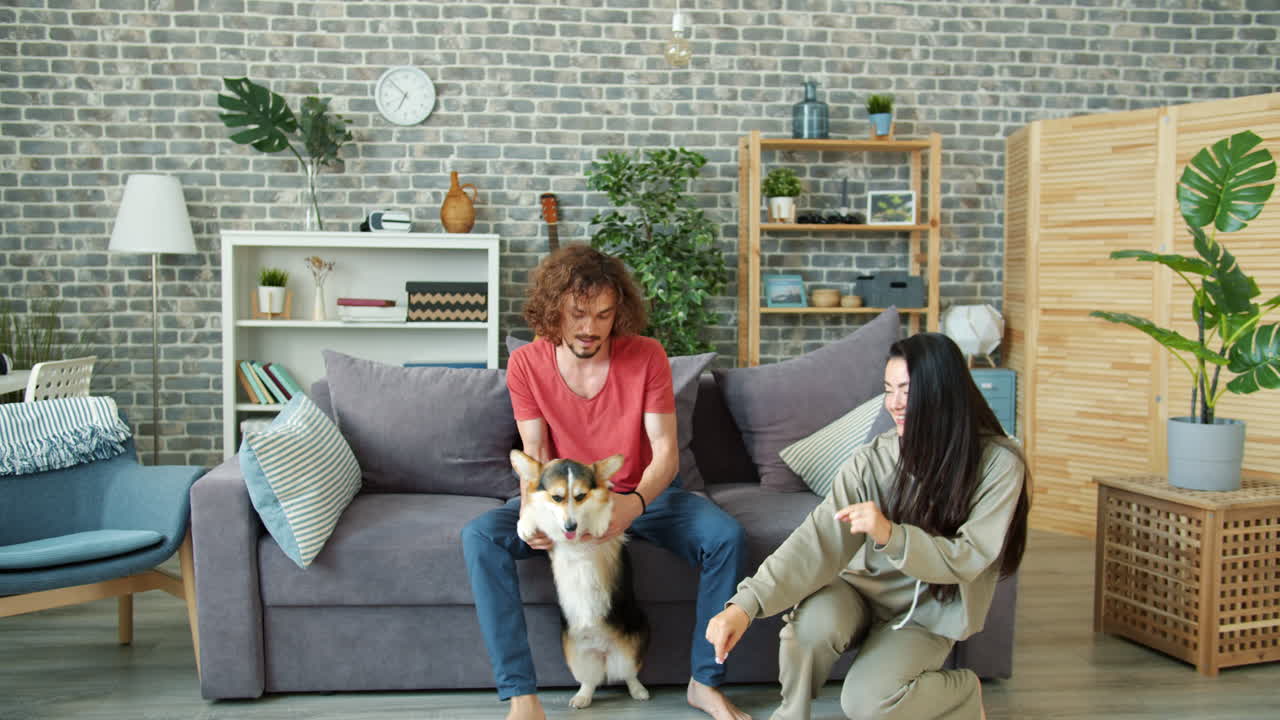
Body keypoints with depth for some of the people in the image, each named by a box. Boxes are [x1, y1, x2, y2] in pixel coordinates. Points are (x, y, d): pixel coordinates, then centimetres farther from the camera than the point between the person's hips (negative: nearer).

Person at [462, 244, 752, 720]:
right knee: (479, 537, -26)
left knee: (728, 537, -26)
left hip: (643, 494, 0)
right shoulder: (526, 364, -10)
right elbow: (535, 454, -8)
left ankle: (706, 682, -8)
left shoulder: (646, 356, -14)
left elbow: (666, 452, -16)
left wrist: (634, 504, -37)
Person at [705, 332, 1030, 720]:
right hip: (864, 587, 2)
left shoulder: (999, 464, -17)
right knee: (812, 620, -31)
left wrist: (891, 535, -37)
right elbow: (818, 538, -24)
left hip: (927, 612, -1)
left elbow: (968, 559, -19)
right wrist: (746, 604, -37)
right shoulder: (874, 458, -15)